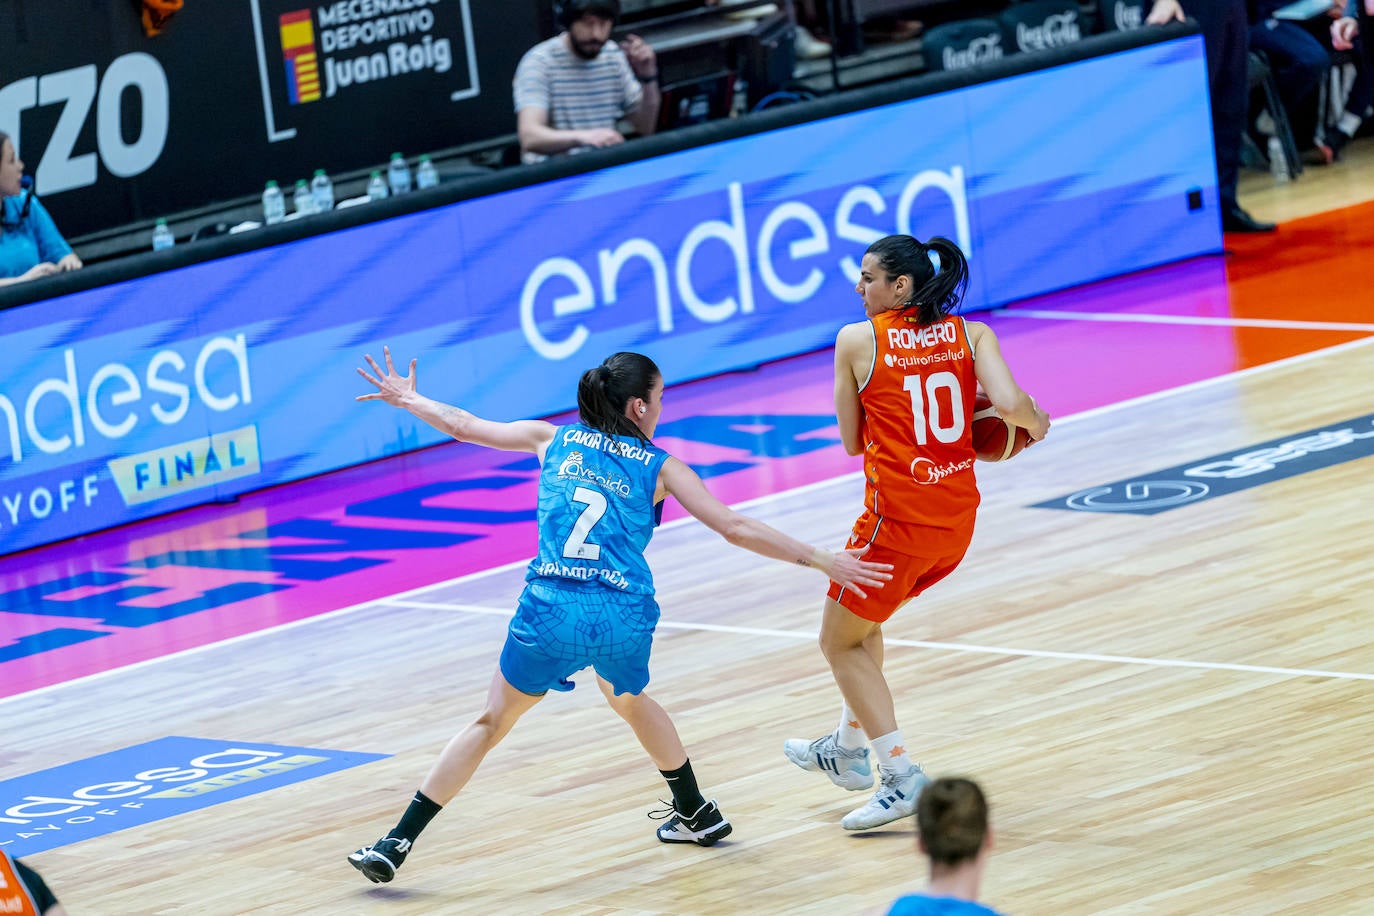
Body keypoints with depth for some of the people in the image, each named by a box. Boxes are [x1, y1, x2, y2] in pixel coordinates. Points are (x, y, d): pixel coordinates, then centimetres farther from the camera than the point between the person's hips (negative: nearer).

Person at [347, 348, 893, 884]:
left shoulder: (554, 441, 14)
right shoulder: (660, 468, 10)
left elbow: (462, 425, 24)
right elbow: (735, 528, 6)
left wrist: (407, 398, 42)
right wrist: (818, 560, 11)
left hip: (551, 613, 0)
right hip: (626, 618, 0)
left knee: (492, 724, 16)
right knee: (628, 700, 34)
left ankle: (396, 845, 12)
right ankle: (696, 814, 44)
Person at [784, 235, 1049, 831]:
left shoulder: (857, 341, -5)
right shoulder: (971, 335, 3)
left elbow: (852, 440, 4)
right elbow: (1009, 402, -12)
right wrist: (1034, 422, 9)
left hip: (899, 516, -6)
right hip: (958, 516, 6)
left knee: (840, 643, 12)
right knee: (862, 621, 29)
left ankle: (902, 778, 2)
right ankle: (848, 748, 39)